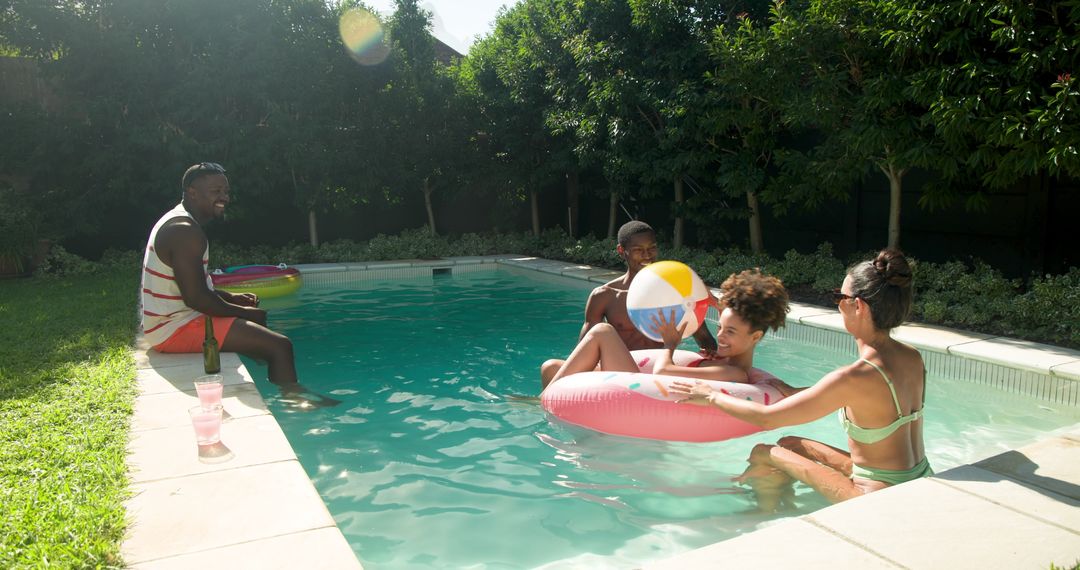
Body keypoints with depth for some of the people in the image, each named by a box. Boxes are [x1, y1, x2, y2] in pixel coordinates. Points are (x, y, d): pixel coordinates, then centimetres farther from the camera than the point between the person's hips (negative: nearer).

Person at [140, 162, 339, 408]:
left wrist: (231, 298, 8)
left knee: (258, 317, 27)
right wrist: (241, 312, -12)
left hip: (170, 319, 11)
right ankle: (294, 397, 3)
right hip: (176, 329, -11)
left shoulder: (178, 222, 13)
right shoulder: (185, 231, -20)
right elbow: (195, 298, -25)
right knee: (280, 345, -17)